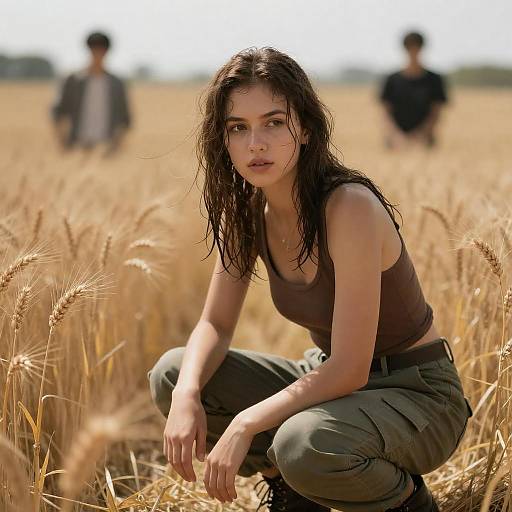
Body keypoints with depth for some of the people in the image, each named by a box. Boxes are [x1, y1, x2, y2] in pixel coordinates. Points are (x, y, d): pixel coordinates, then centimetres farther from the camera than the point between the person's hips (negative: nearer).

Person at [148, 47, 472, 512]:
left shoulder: (350, 207, -28)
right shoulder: (245, 210, -5)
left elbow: (349, 369, -28)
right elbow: (215, 324, 0)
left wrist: (246, 424, -27)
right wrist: (187, 394, -20)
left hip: (415, 396, -7)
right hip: (330, 380, 7)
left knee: (304, 443, -37)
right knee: (173, 375, -8)